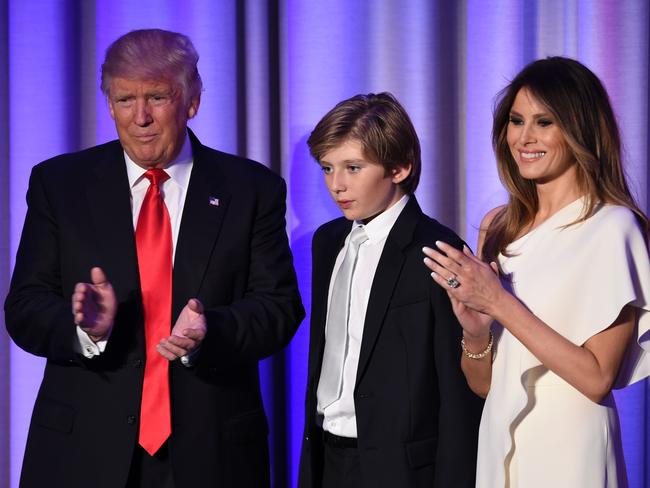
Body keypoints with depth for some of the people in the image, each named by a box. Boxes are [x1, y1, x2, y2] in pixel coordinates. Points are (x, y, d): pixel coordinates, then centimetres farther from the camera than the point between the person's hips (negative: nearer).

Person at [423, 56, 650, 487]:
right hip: (500, 446, 6)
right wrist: (474, 329, -12)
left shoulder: (612, 228, -12)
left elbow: (597, 379, -16)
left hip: (568, 451, -5)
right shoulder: (499, 226, 6)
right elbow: (483, 384, 8)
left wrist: (500, 304, -18)